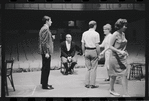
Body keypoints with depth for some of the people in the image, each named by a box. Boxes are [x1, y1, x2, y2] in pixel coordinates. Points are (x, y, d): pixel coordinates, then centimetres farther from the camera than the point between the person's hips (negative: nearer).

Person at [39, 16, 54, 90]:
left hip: (45, 52, 11)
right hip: (46, 52, -11)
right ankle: (45, 85, 2)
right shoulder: (45, 29, -16)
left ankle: (44, 83, 26)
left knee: (45, 68, 17)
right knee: (46, 68, -5)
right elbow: (44, 42, -21)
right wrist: (46, 52, -22)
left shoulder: (44, 28, 15)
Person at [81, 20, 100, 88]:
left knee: (88, 68, 12)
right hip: (93, 51, -4)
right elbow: (97, 45, -11)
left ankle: (87, 84, 11)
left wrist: (83, 52, 16)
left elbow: (83, 45, 8)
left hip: (87, 51, 4)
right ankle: (92, 84, 5)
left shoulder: (84, 33, 6)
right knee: (93, 68, 3)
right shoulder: (96, 34, -8)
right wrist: (98, 54, -3)